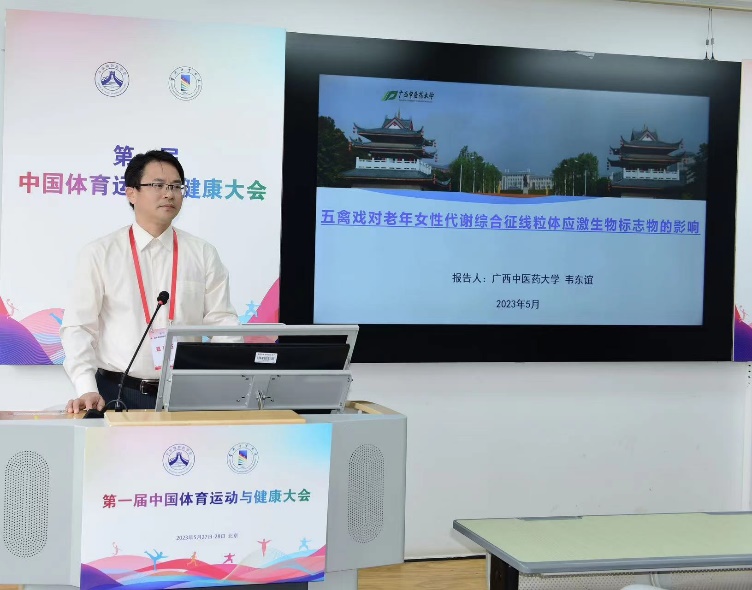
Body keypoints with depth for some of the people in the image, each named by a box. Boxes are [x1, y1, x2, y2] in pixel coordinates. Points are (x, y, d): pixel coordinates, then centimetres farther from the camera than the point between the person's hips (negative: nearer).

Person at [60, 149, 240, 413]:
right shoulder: (99, 254, 2)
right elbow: (79, 327, -1)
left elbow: (221, 322, 3)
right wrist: (87, 390, -14)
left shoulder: (203, 254, 7)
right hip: (117, 393, -1)